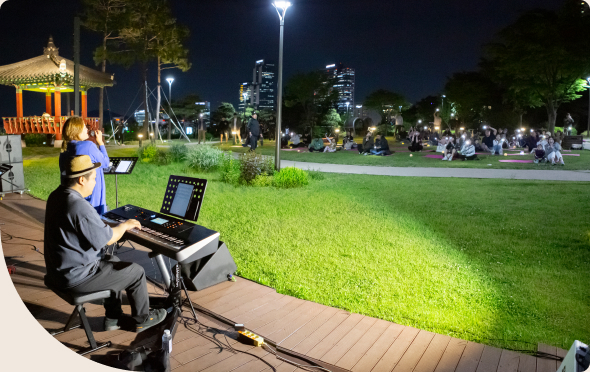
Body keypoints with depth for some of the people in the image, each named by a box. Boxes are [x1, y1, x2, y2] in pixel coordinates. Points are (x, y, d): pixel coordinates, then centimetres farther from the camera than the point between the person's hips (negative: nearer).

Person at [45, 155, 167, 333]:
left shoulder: (56, 196, 2)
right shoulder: (80, 207, -30)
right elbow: (108, 239, -20)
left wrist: (117, 226, 10)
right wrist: (125, 225, -2)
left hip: (58, 269, 10)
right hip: (76, 278, -10)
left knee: (113, 261, 28)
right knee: (136, 272, 3)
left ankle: (113, 318, 34)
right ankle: (142, 320, 25)